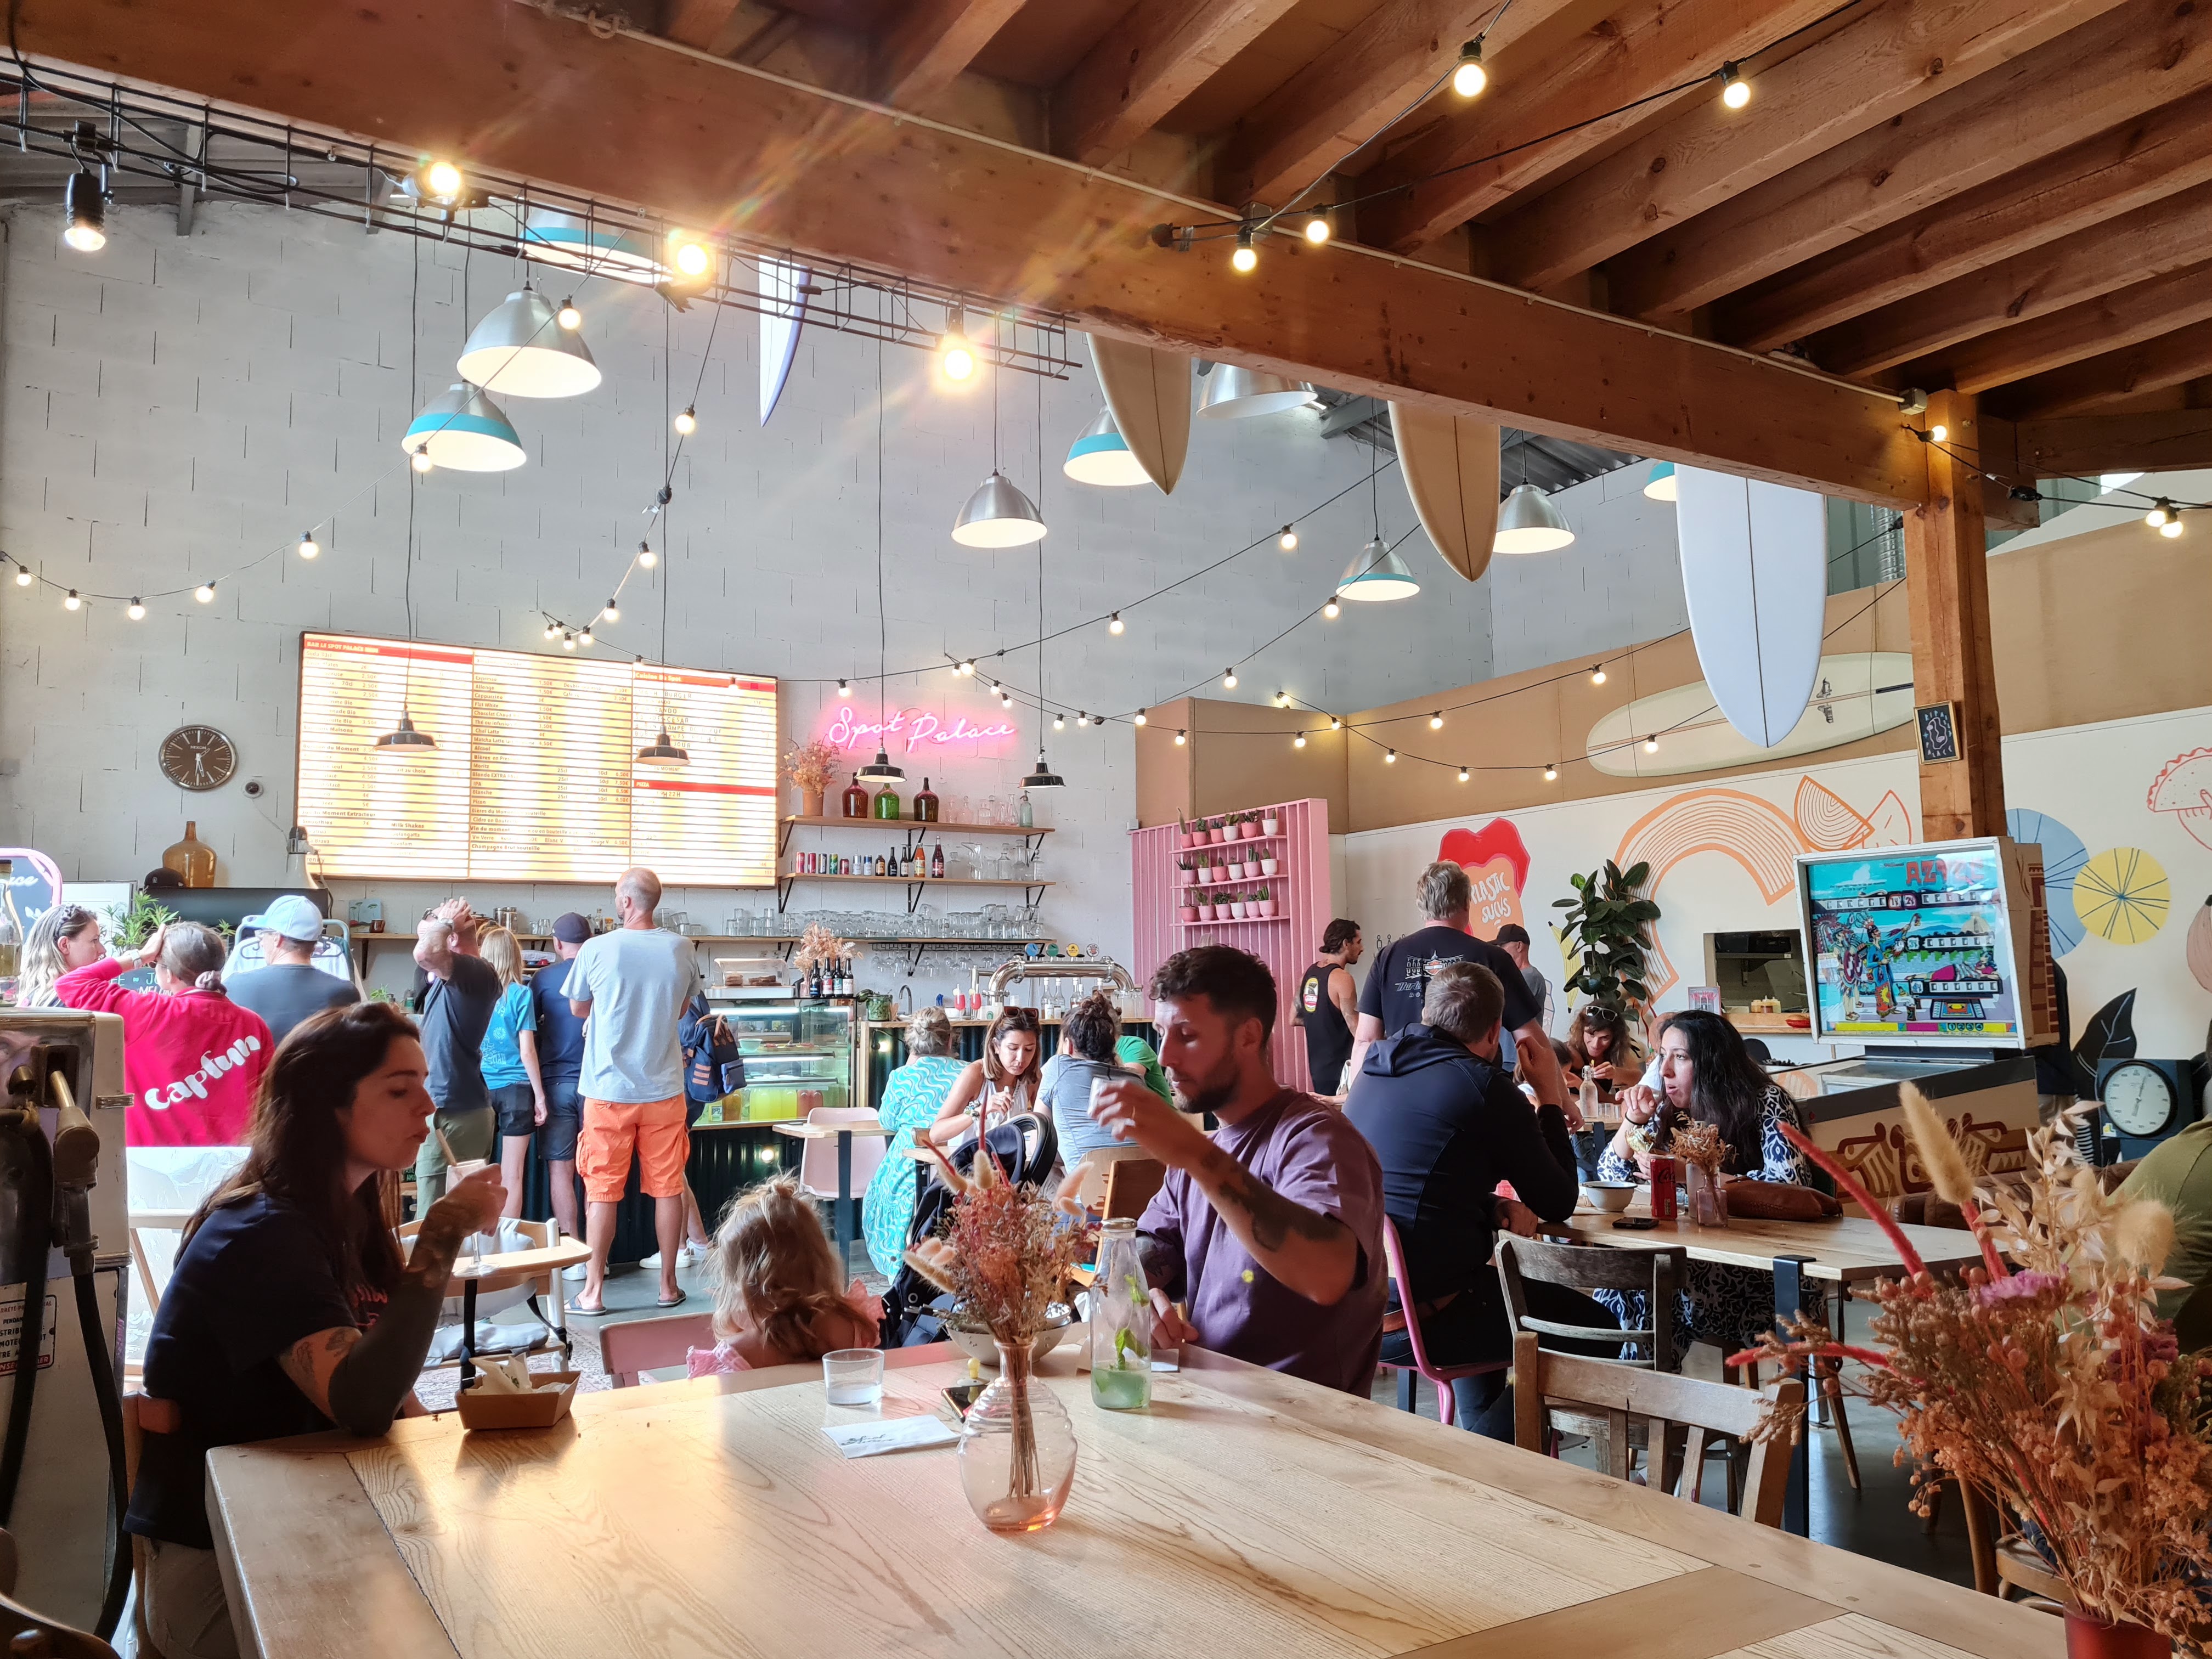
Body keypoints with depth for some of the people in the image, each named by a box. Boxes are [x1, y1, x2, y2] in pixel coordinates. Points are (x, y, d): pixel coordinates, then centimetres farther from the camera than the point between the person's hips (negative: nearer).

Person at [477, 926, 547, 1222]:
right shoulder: (520, 994, -7)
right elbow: (527, 1052, -8)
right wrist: (540, 1096, -1)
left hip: (479, 1087, 3)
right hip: (515, 1087, -3)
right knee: (512, 1175, 4)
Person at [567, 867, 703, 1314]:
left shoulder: (596, 950, -10)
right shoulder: (681, 949, -4)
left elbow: (578, 1009, 6)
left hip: (608, 1089, -2)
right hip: (664, 1089, 2)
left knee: (602, 1191, 6)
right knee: (668, 1188, 9)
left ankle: (593, 1291, 12)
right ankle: (668, 1285, 17)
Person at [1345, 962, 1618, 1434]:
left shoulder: (1376, 1072, 10)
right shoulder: (1485, 1087, -12)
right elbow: (1559, 1204, -2)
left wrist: (1495, 1208, 9)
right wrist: (1551, 1101, 9)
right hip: (1420, 1317, -8)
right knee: (1596, 1328, 9)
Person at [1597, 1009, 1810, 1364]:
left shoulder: (1767, 1104, -7)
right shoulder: (1669, 1111, 8)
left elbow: (1787, 1184, -22)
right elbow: (1610, 1178, 13)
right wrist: (1633, 1121, -5)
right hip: (1694, 1251, 5)